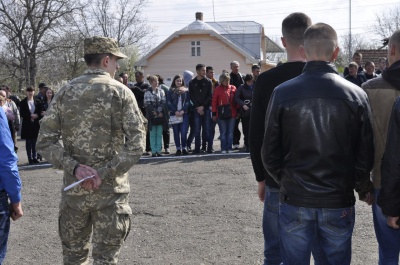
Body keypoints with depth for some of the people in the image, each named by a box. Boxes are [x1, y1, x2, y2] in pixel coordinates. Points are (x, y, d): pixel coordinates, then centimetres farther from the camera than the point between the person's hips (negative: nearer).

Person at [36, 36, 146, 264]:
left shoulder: (65, 93, 3)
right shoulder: (121, 93, -5)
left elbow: (45, 142, -3)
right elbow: (136, 145, -14)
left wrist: (74, 167, -9)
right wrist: (105, 174, -14)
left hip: (74, 188, 3)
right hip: (111, 190, -3)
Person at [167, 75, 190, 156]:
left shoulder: (186, 91, 11)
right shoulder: (170, 91, 9)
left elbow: (188, 102, 4)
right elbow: (169, 103, 1)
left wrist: (182, 111, -10)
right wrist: (175, 111, -11)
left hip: (184, 113, 0)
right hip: (174, 114, 0)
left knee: (184, 132, -7)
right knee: (176, 132, 2)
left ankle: (184, 148, 3)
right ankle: (178, 149, 8)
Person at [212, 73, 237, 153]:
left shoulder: (233, 88, 5)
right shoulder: (218, 89, -2)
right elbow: (214, 101, -1)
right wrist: (214, 114, -3)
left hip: (232, 114, 2)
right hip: (221, 114, -2)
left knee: (230, 132, 6)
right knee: (223, 132, 3)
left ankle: (229, 148, 13)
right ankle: (223, 148, 8)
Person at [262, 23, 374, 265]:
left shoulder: (282, 93, -6)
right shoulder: (356, 95, -5)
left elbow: (270, 153, -3)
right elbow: (365, 155, -1)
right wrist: (364, 188, 16)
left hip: (295, 201, 0)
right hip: (339, 203, 0)